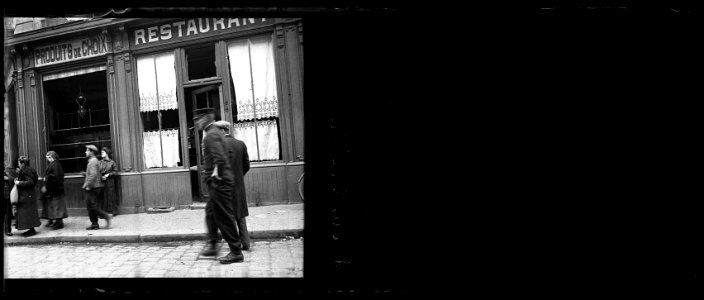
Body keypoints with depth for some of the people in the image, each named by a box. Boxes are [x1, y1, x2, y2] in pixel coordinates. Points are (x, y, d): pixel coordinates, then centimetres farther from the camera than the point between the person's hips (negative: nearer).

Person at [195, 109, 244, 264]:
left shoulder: (211, 135, -16)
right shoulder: (214, 132, 16)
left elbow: (219, 158, -28)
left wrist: (216, 174, -18)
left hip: (218, 182, -11)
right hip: (217, 182, 11)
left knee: (224, 216, -5)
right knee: (211, 212, 20)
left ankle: (236, 252, 2)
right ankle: (212, 245, 31)